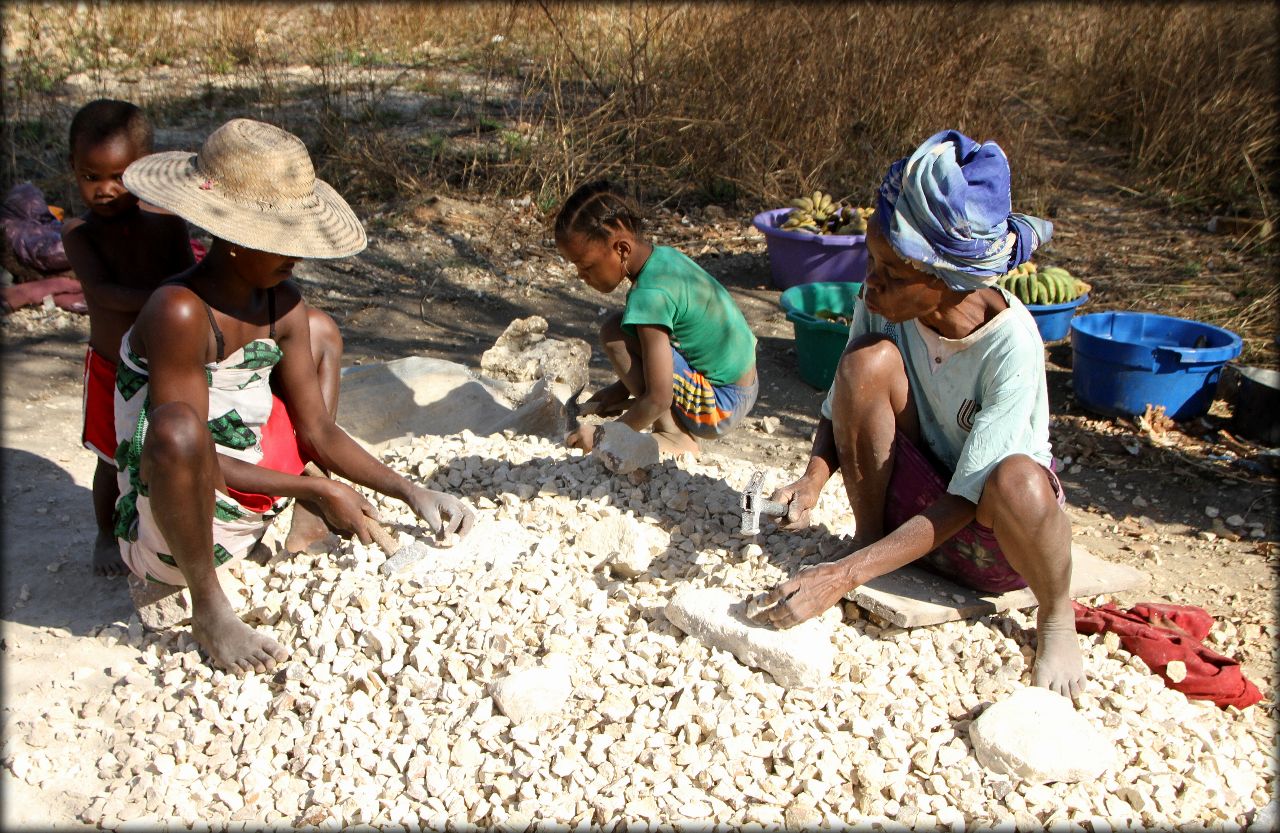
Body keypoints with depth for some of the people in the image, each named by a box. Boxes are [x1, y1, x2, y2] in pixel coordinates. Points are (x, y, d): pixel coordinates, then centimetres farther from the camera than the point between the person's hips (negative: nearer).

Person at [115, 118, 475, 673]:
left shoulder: (282, 304, -3)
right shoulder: (179, 312, -25)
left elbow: (317, 432, 0)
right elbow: (180, 441, -24)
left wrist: (411, 493, -9)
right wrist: (317, 489, -21)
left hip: (252, 513, 8)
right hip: (165, 538, -7)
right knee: (178, 424, -41)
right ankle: (209, 608, -16)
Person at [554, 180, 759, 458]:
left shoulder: (650, 295, -25)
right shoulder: (663, 255, 2)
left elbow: (659, 399, -26)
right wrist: (624, 388, 15)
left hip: (720, 408, -10)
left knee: (614, 334, -16)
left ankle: (674, 436, -8)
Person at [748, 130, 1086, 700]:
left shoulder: (1011, 348, -29)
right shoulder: (883, 305, -17)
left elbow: (963, 503, -29)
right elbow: (840, 410, -4)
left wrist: (842, 576, -36)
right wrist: (813, 479, -26)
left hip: (989, 531, -2)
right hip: (911, 504, 3)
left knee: (1017, 480, -41)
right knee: (869, 360, -25)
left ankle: (1056, 619, -7)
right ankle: (867, 533, -3)